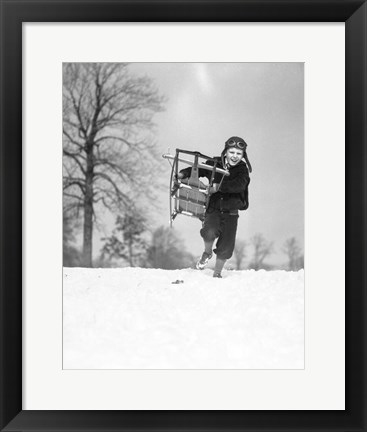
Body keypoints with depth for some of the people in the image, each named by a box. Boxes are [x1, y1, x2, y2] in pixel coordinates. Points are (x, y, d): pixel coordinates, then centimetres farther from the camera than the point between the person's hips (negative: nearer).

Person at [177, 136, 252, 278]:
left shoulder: (242, 170, -6)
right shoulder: (215, 164, -2)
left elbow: (239, 185, -26)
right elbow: (198, 170, 9)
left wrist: (219, 186, -37)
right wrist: (183, 173, -11)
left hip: (230, 212, 1)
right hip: (213, 208, 0)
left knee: (226, 246, 0)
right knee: (210, 232, -29)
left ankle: (217, 274, 25)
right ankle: (207, 252, 7)